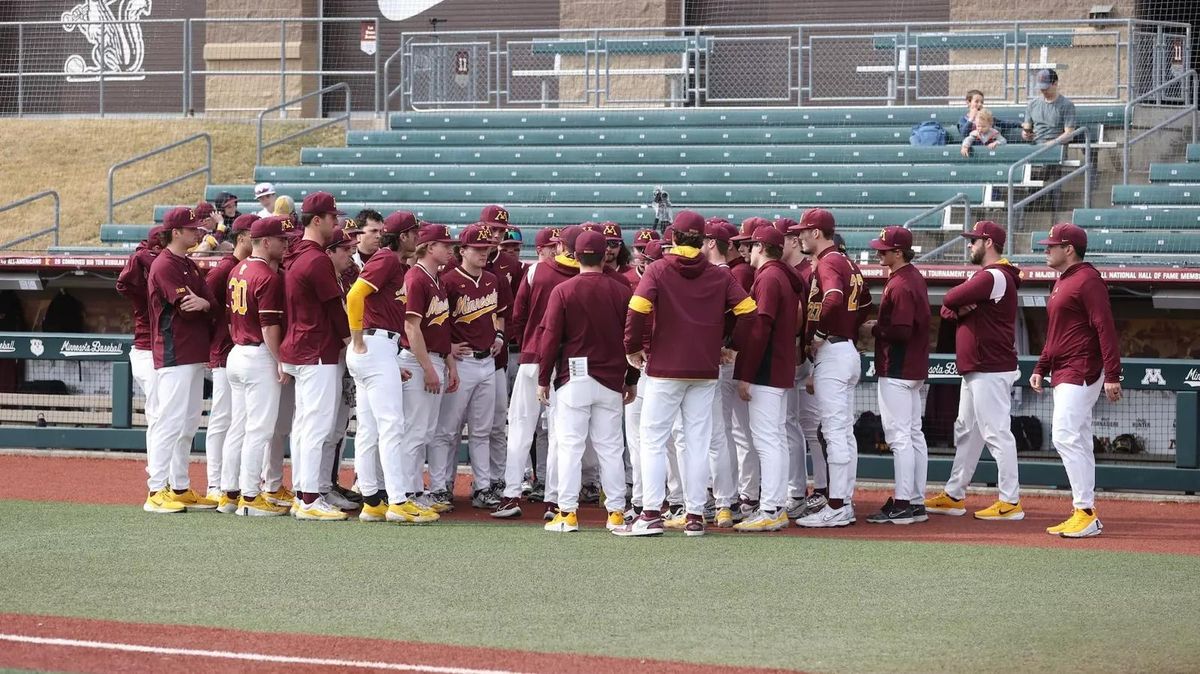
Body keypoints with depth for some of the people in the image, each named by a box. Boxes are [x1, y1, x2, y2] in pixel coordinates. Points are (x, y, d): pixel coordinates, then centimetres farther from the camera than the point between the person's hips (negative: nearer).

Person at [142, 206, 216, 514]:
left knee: (188, 425, 13)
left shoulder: (190, 266, 18)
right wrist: (208, 306, -1)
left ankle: (180, 488, 19)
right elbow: (186, 307, -18)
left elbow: (210, 302, 9)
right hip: (174, 356, -10)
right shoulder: (164, 265, -11)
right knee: (170, 422, -10)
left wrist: (203, 304, -13)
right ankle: (157, 491, -9)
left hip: (195, 356, 10)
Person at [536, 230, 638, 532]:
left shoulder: (563, 291, -5)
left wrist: (543, 380, 2)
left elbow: (551, 337, -5)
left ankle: (567, 513, -3)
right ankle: (616, 512, 7)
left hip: (573, 379, -2)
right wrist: (632, 380, 16)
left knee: (570, 446, 0)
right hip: (611, 380, 3)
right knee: (611, 448, 7)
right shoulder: (622, 292, 2)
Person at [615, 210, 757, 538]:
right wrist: (732, 345, 10)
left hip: (665, 368, -3)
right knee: (697, 443, 7)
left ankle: (651, 515, -5)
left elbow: (637, 310, -16)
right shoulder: (720, 276, 4)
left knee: (653, 440, 1)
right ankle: (695, 516, 7)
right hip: (705, 371, 3)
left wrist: (633, 348, -4)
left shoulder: (658, 271, -4)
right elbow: (748, 310, -2)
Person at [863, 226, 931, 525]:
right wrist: (880, 326, 8)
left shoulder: (899, 285, -20)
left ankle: (902, 505, -8)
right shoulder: (915, 277, 12)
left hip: (896, 370, -11)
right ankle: (916, 502, 18)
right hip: (914, 369, 11)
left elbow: (901, 331, -25)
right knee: (914, 435, 13)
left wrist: (875, 328, -10)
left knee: (899, 436, -8)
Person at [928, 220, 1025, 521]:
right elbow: (947, 309, 16)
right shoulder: (983, 276, 20)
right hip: (975, 371, 11)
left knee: (997, 433, -10)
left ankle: (1010, 502, -10)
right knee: (966, 432, 16)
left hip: (991, 371, -11)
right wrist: (957, 310, -6)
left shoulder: (994, 277, -15)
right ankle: (954, 496, 23)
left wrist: (957, 304, 1)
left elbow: (950, 299, -21)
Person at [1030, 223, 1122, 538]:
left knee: (1065, 436, -16)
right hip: (1063, 375, 10)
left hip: (1081, 372, -10)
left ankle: (1086, 514, -15)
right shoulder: (1061, 281, 19)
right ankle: (1085, 516, 12)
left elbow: (1105, 328, -19)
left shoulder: (1087, 279, -12)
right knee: (1077, 442, 10)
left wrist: (1112, 375, -24)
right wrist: (1041, 368, 21)